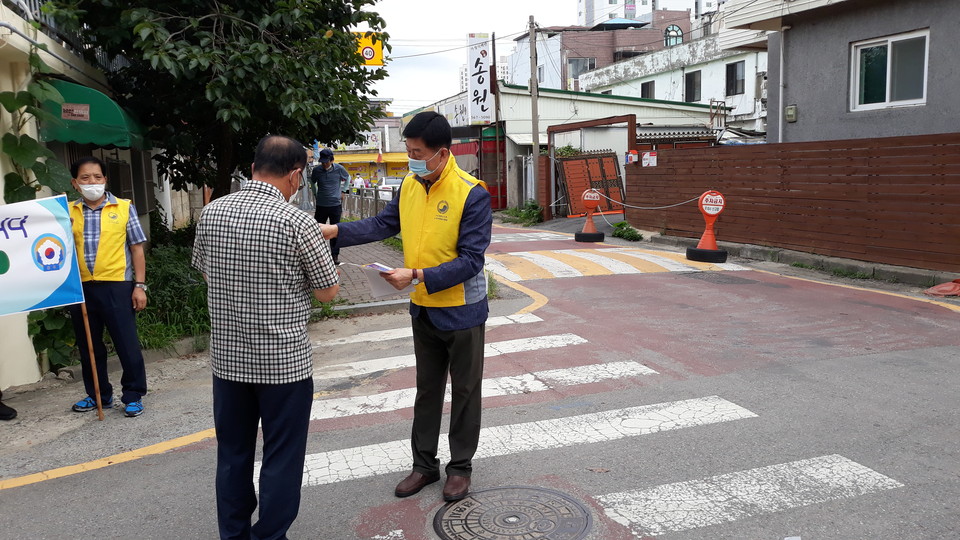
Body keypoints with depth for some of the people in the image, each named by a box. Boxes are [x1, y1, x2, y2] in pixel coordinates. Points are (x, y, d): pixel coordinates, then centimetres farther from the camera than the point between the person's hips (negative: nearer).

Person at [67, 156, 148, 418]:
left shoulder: (124, 208, 0)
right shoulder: (68, 212, 6)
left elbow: (137, 248, 1)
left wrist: (140, 285, -4)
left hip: (117, 287, -3)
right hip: (80, 288, 4)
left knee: (127, 345, 1)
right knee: (89, 346, 14)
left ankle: (133, 396, 14)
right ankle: (98, 395, 29)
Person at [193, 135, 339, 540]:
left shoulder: (211, 213, -1)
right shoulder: (297, 223, -16)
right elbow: (328, 291, -8)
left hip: (227, 358, 6)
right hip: (284, 361, -5)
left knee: (233, 453, 18)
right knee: (281, 459, 8)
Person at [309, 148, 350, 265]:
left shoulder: (339, 169, -5)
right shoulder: (316, 170, -3)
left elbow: (348, 178, 15)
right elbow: (312, 182, 18)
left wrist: (343, 191, 9)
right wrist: (315, 193, 12)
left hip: (336, 204, -1)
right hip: (321, 205, 1)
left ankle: (335, 255, 11)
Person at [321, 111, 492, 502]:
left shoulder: (472, 193, -21)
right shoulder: (410, 185, -1)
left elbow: (470, 260, -23)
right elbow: (384, 224, 8)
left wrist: (417, 276, -28)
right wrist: (336, 231, -4)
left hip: (462, 310, -6)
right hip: (423, 309, 6)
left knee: (464, 391, 11)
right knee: (427, 390, 18)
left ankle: (460, 466, 28)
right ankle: (424, 464, 32)